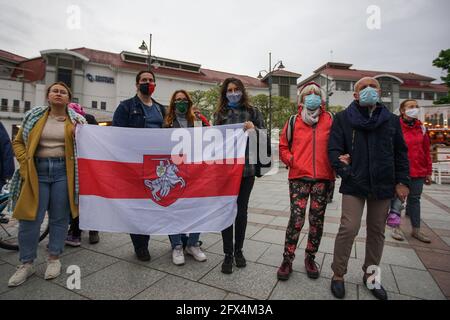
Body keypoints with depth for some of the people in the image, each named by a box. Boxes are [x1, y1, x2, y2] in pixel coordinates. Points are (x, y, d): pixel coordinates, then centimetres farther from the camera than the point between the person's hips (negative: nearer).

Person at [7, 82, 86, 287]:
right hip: (37, 170, 1)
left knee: (59, 218, 7)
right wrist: (24, 162, -2)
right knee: (30, 218, 4)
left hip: (63, 171, -1)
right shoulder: (33, 117, 10)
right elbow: (18, 142, 12)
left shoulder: (76, 120, 5)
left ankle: (54, 258, 24)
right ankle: (26, 264, 22)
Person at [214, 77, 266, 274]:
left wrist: (254, 129, -15)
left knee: (242, 210, 9)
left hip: (247, 169, 0)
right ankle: (228, 254, 19)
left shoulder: (252, 111, 6)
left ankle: (238, 250, 28)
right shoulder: (219, 114, 9)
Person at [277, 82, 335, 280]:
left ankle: (310, 258, 30)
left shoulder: (330, 120, 8)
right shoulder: (294, 121, 6)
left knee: (317, 220, 10)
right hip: (299, 177, -1)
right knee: (296, 219, -5)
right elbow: (283, 146, 11)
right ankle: (287, 259, 13)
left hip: (323, 178, 2)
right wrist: (291, 160, -3)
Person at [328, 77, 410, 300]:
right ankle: (338, 275, 11)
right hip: (354, 185, -3)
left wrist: (402, 181, 5)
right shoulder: (343, 118, 1)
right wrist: (345, 172, -17)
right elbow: (333, 149, -5)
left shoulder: (391, 120, 11)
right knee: (349, 229, -9)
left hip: (383, 186, 4)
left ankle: (370, 275, 31)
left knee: (377, 231, 12)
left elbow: (401, 153, 13)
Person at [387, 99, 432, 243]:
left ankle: (416, 230, 25)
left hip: (418, 171, 5)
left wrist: (428, 172, 11)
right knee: (398, 197, -1)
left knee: (415, 199, 13)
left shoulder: (420, 127, 10)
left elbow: (426, 151, 12)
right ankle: (396, 227, 15)